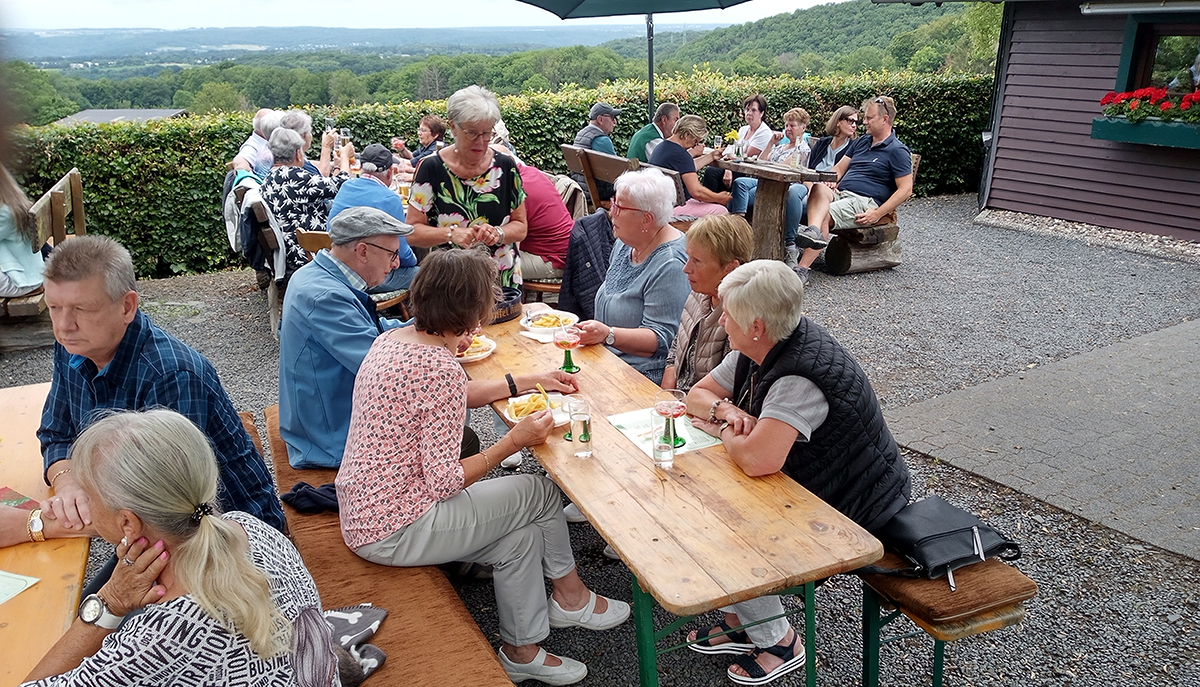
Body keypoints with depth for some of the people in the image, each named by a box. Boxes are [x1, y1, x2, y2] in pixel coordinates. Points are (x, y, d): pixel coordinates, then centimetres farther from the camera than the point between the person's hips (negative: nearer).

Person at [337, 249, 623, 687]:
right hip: (393, 532, -9)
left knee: (522, 536, 15)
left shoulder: (392, 339, 3)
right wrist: (515, 441, -12)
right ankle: (571, 598, 28)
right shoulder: (440, 369, -25)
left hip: (359, 513, 9)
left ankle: (521, 651, 28)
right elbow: (444, 482, -24)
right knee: (543, 492, 4)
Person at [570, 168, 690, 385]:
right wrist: (592, 332, 6)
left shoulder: (670, 264, -19)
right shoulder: (626, 242, 9)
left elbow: (661, 339, -21)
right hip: (605, 359, 9)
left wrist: (608, 334, -31)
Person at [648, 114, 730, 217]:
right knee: (721, 211, -14)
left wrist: (711, 156, 30)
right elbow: (696, 191, -23)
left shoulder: (662, 146, 12)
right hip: (673, 208, -11)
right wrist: (719, 198, -7)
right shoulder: (680, 154, -20)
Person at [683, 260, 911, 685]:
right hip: (801, 484, 9)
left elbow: (756, 460, -42)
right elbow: (698, 395, 7)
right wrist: (726, 409, -17)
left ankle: (778, 642, 11)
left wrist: (723, 430, -21)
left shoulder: (800, 378, -33)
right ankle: (742, 622, 16)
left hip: (852, 511, -9)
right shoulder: (756, 350, -4)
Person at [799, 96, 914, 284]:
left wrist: (877, 214, -14)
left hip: (865, 202, -6)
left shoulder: (898, 151, 2)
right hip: (840, 193, 6)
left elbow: (905, 189, -5)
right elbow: (839, 168, 26)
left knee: (824, 217, -31)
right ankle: (813, 231, -55)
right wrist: (830, 182, 1)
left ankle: (802, 269, -39)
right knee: (819, 188, -29)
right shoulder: (861, 142, 26)